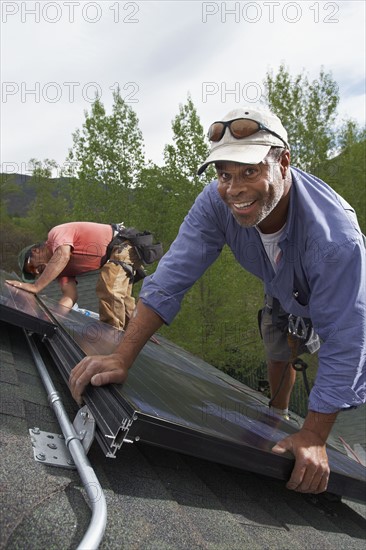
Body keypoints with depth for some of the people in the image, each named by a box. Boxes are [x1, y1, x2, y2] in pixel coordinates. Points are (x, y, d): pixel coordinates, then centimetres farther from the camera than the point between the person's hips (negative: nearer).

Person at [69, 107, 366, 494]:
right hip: (283, 292, 4)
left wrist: (313, 438, -36)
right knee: (278, 353, 21)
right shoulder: (216, 202, -35)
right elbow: (172, 277, -34)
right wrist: (121, 358, -40)